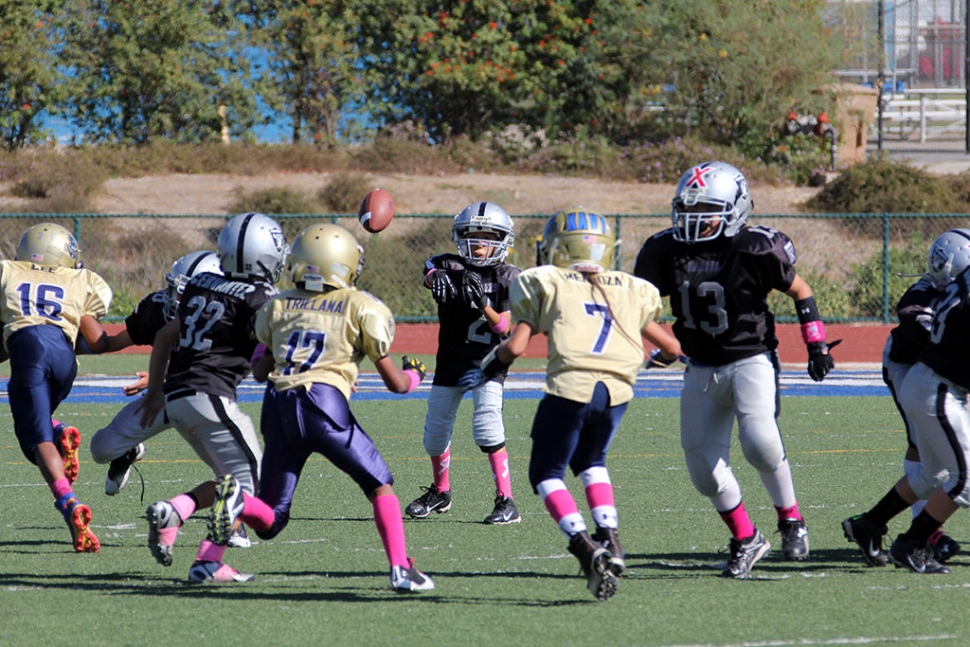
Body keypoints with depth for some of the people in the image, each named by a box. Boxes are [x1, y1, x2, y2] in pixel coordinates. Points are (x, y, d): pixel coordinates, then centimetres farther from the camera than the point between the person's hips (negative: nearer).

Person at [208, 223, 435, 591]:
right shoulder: (361, 308, 9)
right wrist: (414, 374, 33)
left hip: (279, 408, 3)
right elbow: (395, 383, 10)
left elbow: (260, 372, 26)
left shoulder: (278, 306, 18)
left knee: (269, 523, 11)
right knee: (380, 487, 15)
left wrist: (258, 359, 50)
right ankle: (401, 569, 0)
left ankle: (237, 500, -21)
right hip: (325, 403, -3)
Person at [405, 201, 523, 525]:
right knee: (436, 428, 9)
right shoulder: (450, 267, -3)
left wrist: (483, 304, -28)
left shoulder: (507, 278, -4)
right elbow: (432, 273, -26)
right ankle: (440, 492, 35)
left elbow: (504, 326, -10)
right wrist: (440, 280, -50)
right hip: (451, 360, 3)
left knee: (487, 422, -21)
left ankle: (506, 501, -18)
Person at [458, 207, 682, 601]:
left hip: (571, 386, -4)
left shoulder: (544, 283, 13)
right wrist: (669, 355, 52)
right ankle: (610, 539, 12)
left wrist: (487, 371, 25)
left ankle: (586, 547, -9)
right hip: (617, 390, 4)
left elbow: (516, 346, 6)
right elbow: (670, 347, 28)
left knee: (547, 473, 11)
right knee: (590, 463, 28)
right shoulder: (630, 291, 23)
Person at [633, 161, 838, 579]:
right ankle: (746, 540, 18)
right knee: (703, 467, -1)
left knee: (759, 442, -25)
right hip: (702, 370, 5)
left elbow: (799, 291, 2)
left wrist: (816, 345, -1)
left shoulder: (755, 249, -14)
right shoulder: (667, 252, -3)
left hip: (751, 361, -5)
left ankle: (790, 519, -1)